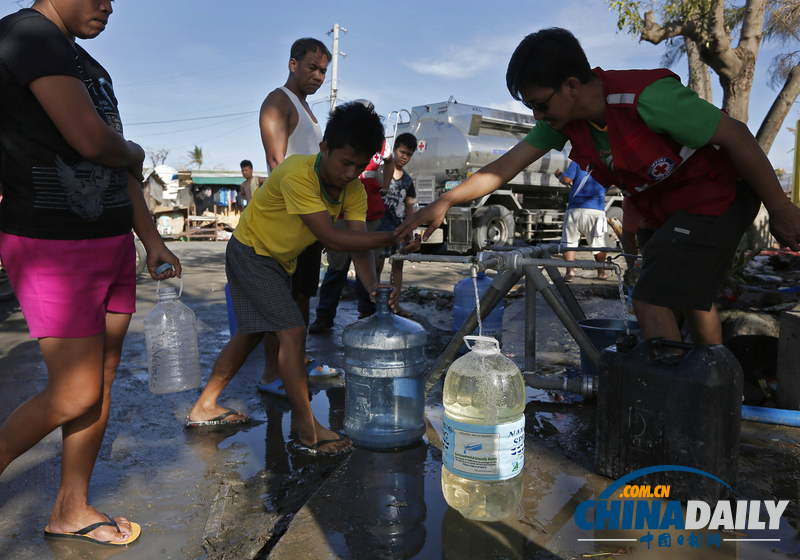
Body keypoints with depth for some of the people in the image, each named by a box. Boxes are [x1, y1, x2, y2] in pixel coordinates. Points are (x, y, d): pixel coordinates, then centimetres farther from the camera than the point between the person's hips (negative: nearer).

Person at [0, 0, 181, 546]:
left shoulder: (93, 70, 19)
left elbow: (123, 172, 19)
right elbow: (93, 142, -22)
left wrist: (153, 240, 16)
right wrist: (133, 152, 1)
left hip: (113, 244, 9)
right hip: (54, 249, -8)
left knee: (103, 383, 10)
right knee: (76, 395, -6)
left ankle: (72, 511, 25)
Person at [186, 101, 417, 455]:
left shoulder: (355, 192, -12)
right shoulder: (297, 175, -33)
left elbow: (358, 244, -21)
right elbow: (332, 238, -38)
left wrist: (374, 288, -38)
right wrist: (392, 238, -43)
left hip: (280, 260, 8)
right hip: (250, 252, -8)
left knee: (251, 334, 16)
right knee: (292, 333, -16)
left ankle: (204, 407, 32)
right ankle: (308, 433, -8)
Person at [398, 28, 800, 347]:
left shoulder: (646, 98, -33)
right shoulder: (565, 118, -11)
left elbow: (736, 136, -24)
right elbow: (507, 165, -9)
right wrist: (446, 201, -17)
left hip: (715, 197, -8)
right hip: (671, 211, 9)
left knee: (650, 302, -17)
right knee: (691, 296, 22)